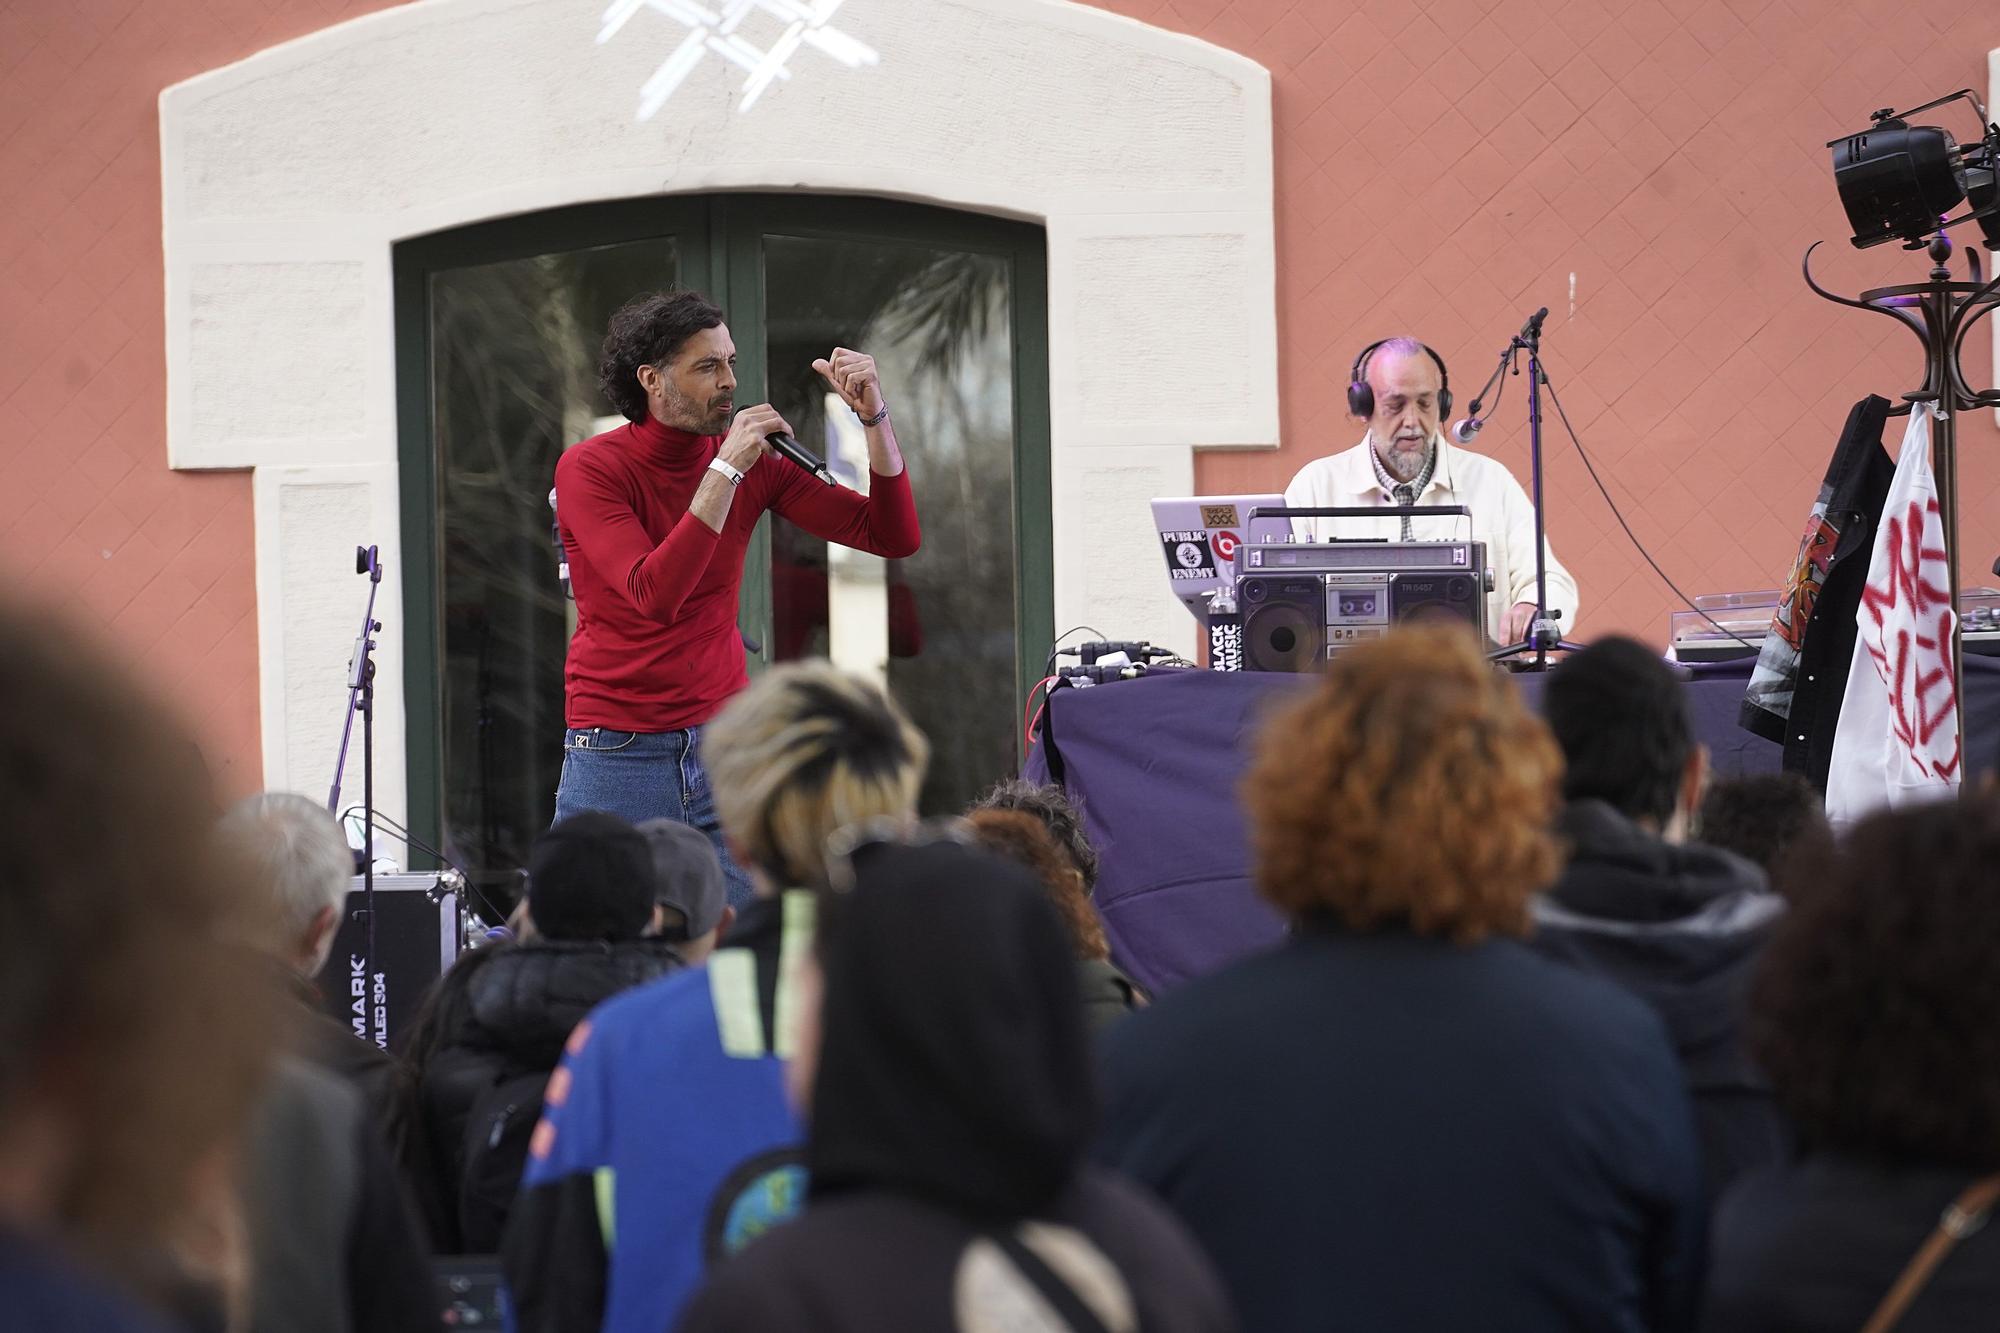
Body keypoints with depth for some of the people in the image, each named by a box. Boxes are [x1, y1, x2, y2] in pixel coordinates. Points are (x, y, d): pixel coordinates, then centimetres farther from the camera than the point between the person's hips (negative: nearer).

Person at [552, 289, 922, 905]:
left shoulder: (755, 462, 3)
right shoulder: (588, 468, -9)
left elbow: (895, 537, 2)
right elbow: (654, 596, -24)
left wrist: (874, 418, -11)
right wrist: (726, 470, -25)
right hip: (616, 756, -3)